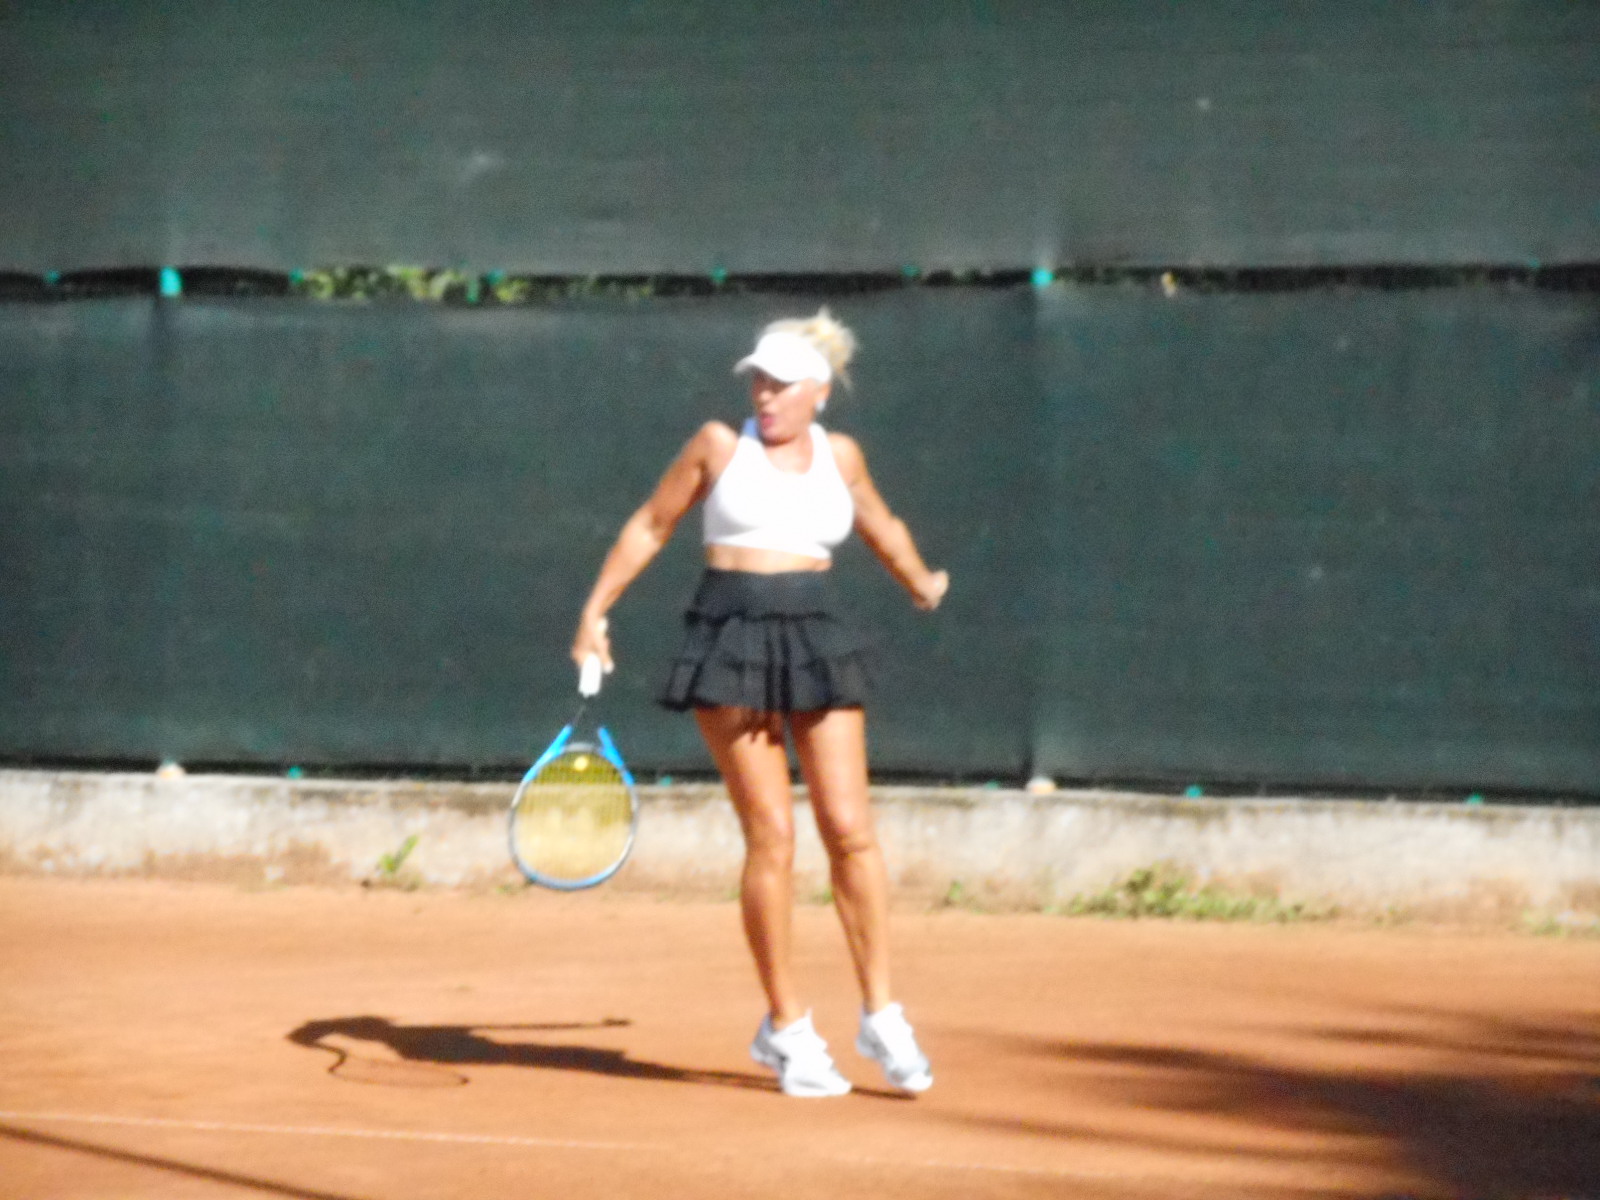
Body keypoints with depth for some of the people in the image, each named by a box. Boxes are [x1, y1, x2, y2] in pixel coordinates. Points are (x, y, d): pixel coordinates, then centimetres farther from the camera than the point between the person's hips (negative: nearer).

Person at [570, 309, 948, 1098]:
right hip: (731, 640, -3)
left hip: (817, 640, 3)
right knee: (771, 835, -7)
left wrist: (921, 584, 44)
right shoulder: (720, 445, 3)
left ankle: (881, 1015, 4)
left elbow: (880, 527, 30)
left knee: (850, 829, -5)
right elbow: (650, 527, 11)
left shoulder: (840, 456, 10)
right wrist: (595, 610, 7)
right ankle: (787, 1028, 2)